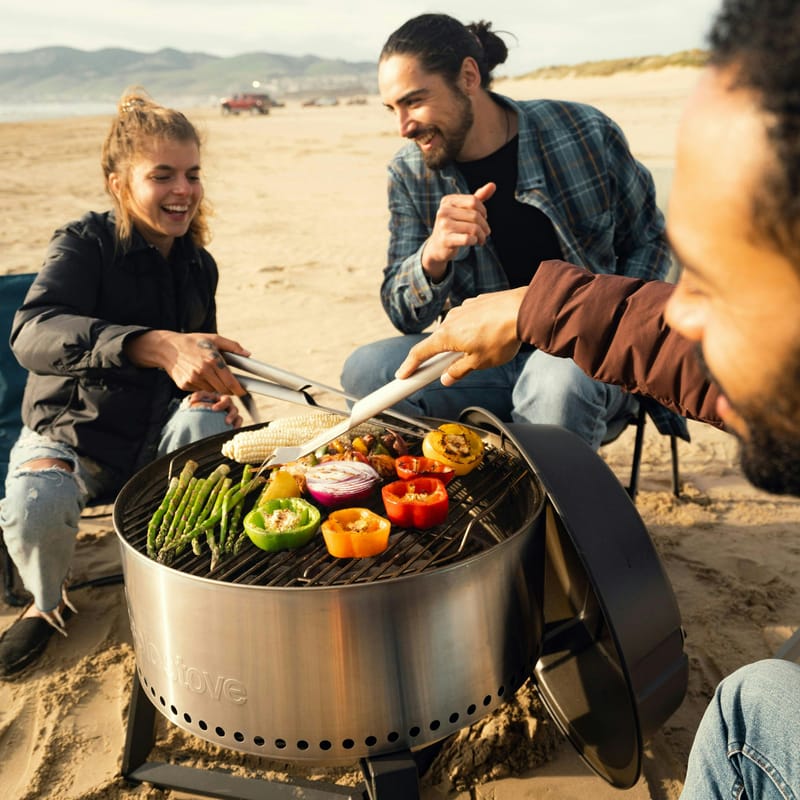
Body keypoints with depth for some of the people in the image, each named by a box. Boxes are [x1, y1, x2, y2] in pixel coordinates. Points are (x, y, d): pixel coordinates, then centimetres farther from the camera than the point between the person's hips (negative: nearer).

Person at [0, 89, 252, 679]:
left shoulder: (199, 265, 3)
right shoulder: (85, 245, -14)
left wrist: (214, 390, -7)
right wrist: (156, 345, -51)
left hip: (159, 435, 3)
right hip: (72, 430, -3)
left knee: (206, 424, -30)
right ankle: (48, 601, 4)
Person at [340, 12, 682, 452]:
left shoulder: (585, 132, -6)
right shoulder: (409, 174, 0)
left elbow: (649, 241, 6)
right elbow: (405, 316, -3)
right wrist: (433, 255, -26)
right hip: (487, 358, 3)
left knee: (561, 377, -38)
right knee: (363, 369, -22)